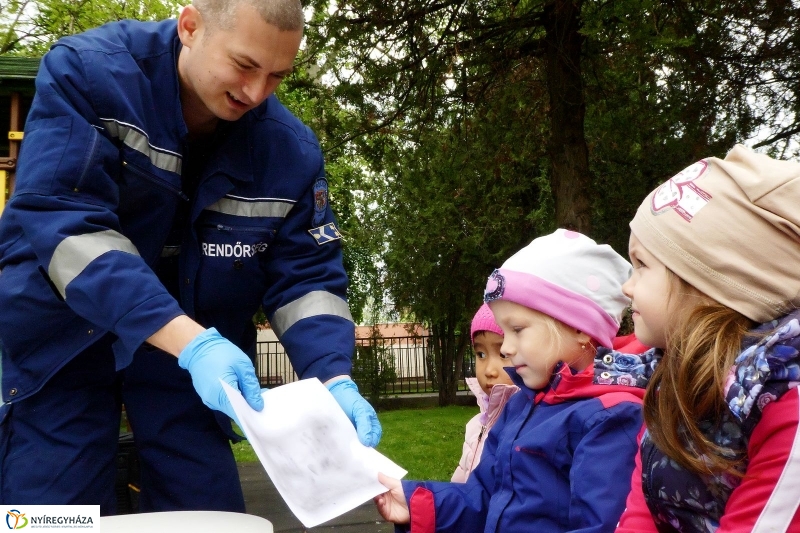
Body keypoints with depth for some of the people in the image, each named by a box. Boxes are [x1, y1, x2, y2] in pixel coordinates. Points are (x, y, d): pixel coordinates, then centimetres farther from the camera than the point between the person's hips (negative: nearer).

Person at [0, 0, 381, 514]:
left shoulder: (290, 148, -13)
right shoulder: (86, 72, -21)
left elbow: (306, 276, -8)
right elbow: (62, 223, -31)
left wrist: (334, 379, -27)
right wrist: (190, 342, -41)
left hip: (197, 346, 3)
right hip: (65, 334, -2)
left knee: (209, 510, 3)